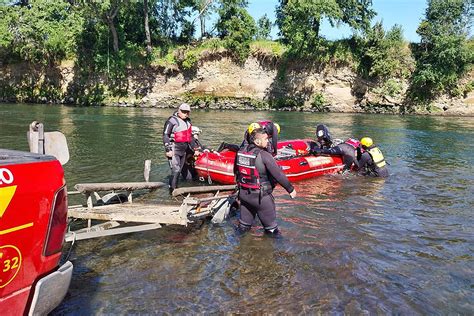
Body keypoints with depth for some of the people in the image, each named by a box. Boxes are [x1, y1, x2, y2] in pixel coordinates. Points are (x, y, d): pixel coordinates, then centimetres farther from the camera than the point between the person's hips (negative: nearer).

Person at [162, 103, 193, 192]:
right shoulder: (172, 120, -7)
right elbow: (165, 135, -10)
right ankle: (172, 189, -8)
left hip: (184, 150, 8)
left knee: (179, 170, 9)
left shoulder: (188, 121, 17)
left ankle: (175, 188, 17)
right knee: (175, 170, -14)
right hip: (174, 149, -7)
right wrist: (168, 149, -16)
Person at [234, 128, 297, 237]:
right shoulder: (264, 156, -23)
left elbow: (236, 170, 10)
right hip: (260, 195, -6)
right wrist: (290, 189, -9)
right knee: (269, 218, 15)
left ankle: (243, 227, 46)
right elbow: (278, 175, -21)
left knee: (246, 213, 28)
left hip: (243, 192, 6)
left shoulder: (241, 151, -4)